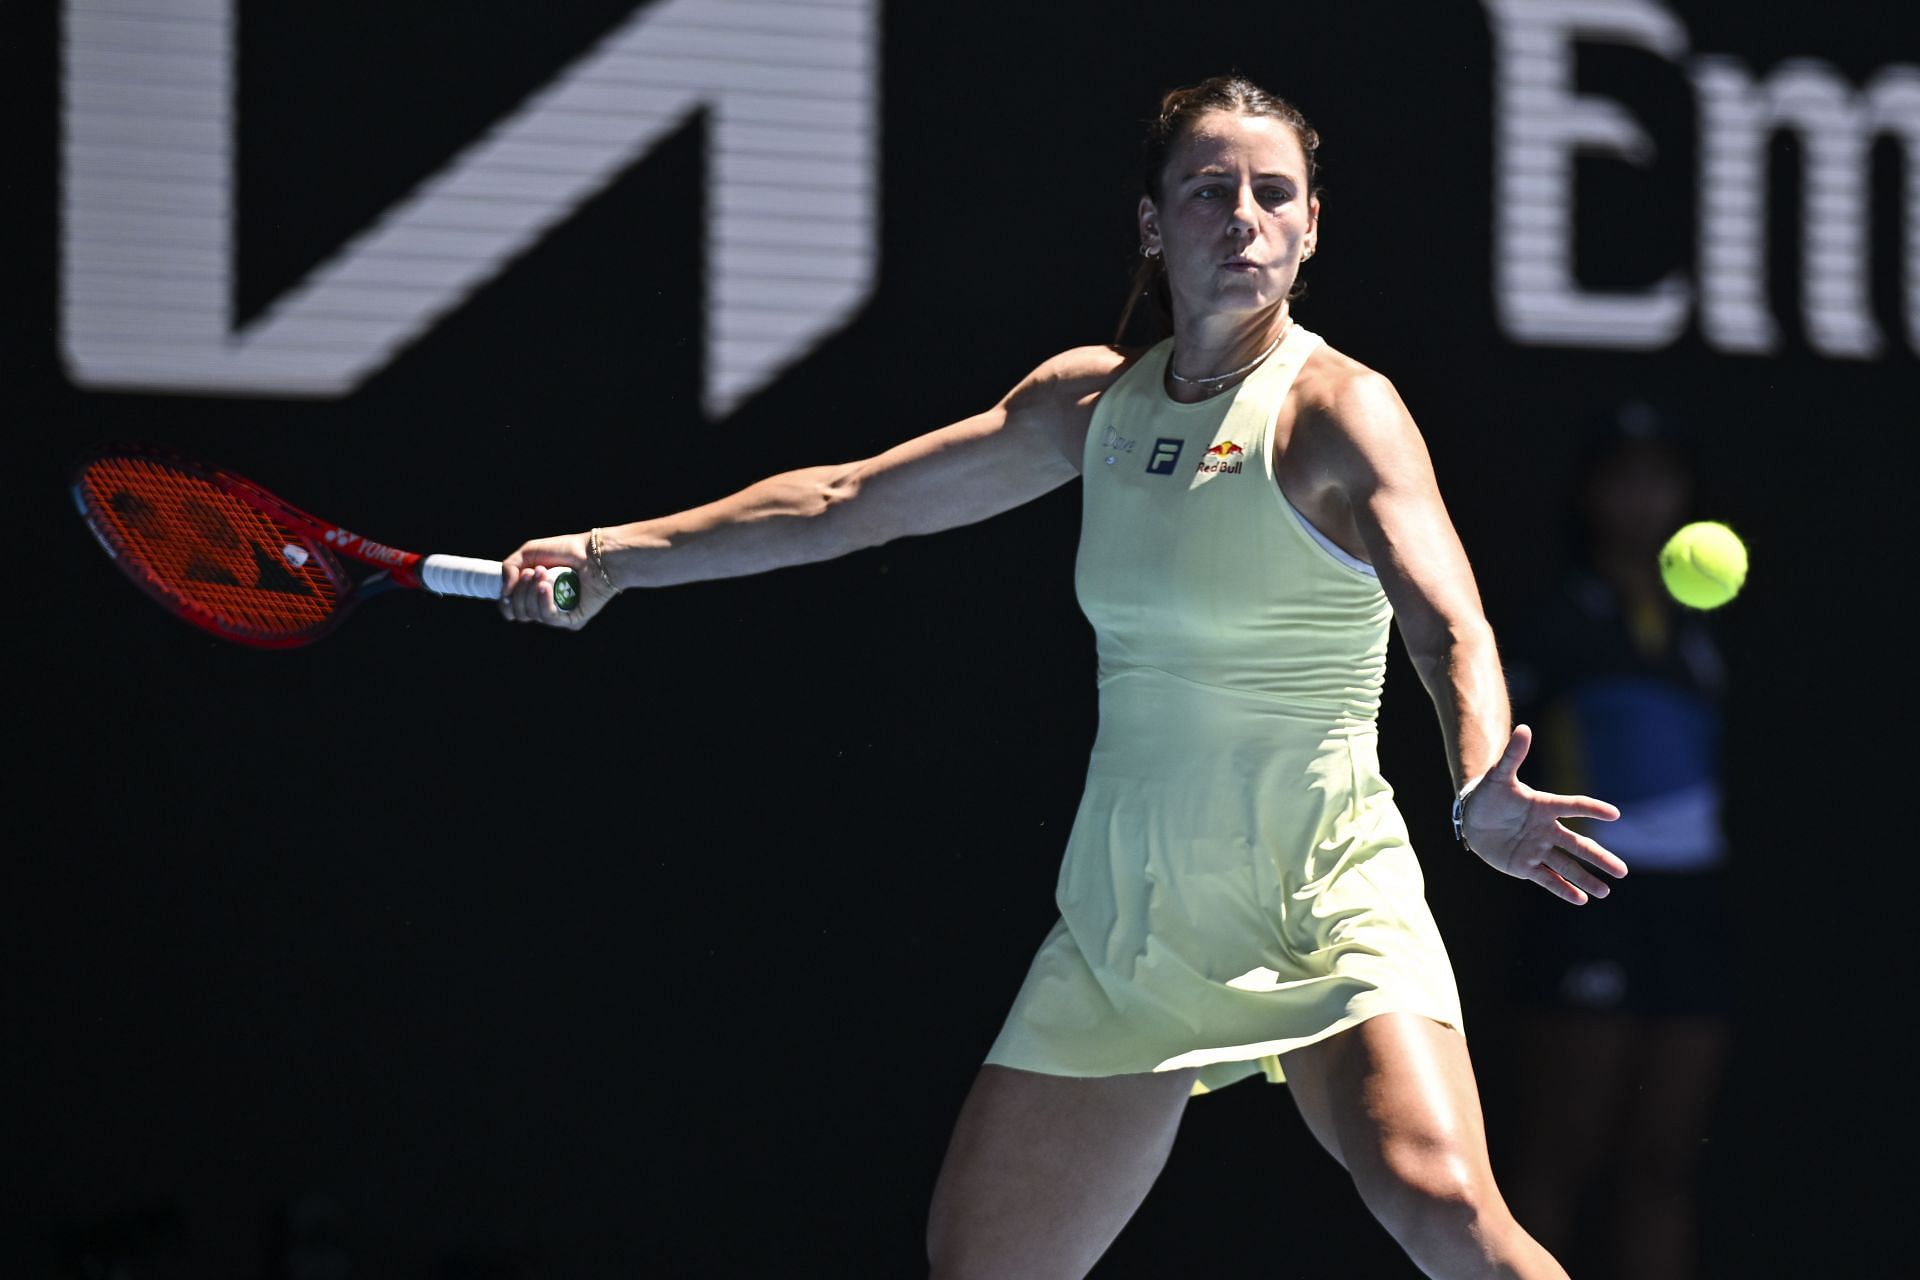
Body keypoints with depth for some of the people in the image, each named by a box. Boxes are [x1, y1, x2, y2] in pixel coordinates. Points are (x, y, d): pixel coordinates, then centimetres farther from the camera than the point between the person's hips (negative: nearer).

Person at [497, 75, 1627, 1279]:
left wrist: (1483, 795, -44)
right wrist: (615, 552, 21)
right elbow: (854, 500, 21)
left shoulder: (1338, 409, -9)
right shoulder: (1094, 397, 9)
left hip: (1323, 906, -6)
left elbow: (1451, 625, -24)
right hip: (1124, 909, 6)